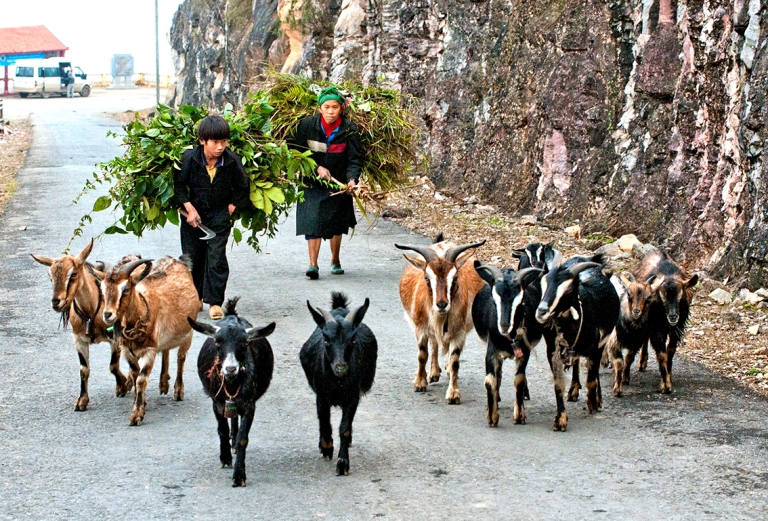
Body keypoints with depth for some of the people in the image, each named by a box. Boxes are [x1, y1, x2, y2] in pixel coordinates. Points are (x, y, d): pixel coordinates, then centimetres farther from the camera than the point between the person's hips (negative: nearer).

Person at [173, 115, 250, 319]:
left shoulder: (232, 161, -14)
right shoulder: (189, 158, -15)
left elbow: (243, 188, 0)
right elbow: (179, 184, -4)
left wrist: (232, 206, -6)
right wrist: (189, 208, -10)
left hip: (219, 216, -1)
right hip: (193, 213, 1)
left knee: (216, 257, -9)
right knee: (192, 256, 8)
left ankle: (215, 301, -4)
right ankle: (194, 297, 26)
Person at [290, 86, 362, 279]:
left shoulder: (349, 130, -10)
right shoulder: (307, 125, -11)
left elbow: (354, 160, -11)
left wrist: (352, 180, -30)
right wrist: (317, 168, -16)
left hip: (338, 184, 1)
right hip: (312, 183, -1)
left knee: (336, 223, 11)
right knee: (312, 220, -13)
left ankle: (335, 260, 31)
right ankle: (313, 264, -14)